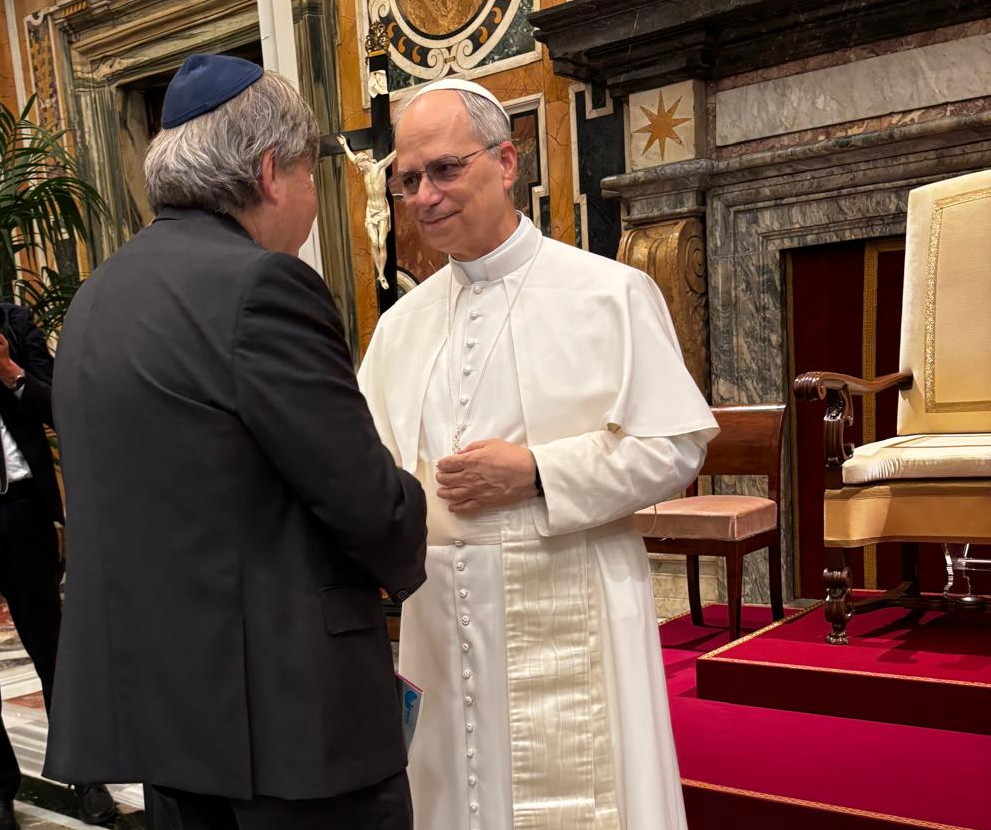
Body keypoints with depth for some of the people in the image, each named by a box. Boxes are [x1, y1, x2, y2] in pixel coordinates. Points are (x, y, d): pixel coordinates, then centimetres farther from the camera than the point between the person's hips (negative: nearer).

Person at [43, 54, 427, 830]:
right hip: (281, 691, -8)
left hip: (151, 683, 9)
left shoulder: (97, 294, 9)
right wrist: (411, 551, 5)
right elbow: (366, 499, -17)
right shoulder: (258, 283, -18)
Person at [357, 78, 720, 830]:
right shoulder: (400, 324, 10)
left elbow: (675, 448, -8)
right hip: (444, 618, 5)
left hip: (565, 617, -4)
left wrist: (535, 473, -15)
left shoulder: (612, 294, -4)